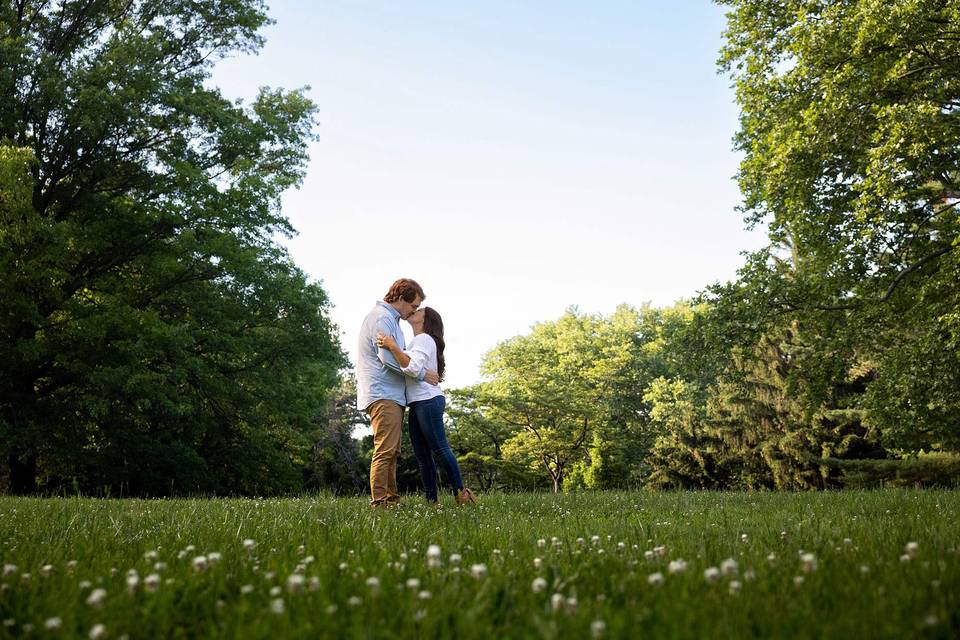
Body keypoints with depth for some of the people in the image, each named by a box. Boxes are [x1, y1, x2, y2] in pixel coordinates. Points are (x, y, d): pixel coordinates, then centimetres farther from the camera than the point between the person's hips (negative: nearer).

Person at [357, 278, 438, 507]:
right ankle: (379, 501, -13)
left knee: (392, 451, 12)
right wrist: (422, 373, -15)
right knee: (385, 451, -13)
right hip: (382, 395, -11)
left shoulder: (390, 319, 23)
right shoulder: (381, 318, -11)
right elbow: (388, 357, -20)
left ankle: (391, 498, 17)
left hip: (392, 396, 11)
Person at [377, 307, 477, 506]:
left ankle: (460, 493, -4)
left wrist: (393, 347, -22)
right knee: (422, 455, 6)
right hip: (417, 404, 10)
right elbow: (407, 368, 19)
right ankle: (431, 500, 7)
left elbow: (413, 368, -21)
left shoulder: (424, 339, -5)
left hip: (428, 400, -10)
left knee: (440, 449, -9)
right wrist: (392, 347, 10)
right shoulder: (417, 341, 25)